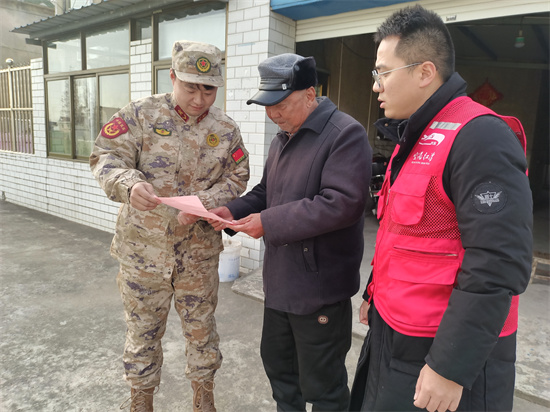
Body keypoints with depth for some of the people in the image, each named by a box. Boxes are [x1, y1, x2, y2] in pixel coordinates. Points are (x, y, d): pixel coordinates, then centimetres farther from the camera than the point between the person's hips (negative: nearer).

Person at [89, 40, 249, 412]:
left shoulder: (226, 130, 1)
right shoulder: (141, 115, -5)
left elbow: (236, 178, 0)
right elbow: (107, 157, -11)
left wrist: (203, 203, -19)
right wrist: (129, 184, -33)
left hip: (199, 252, 2)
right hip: (143, 247, -1)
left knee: (201, 329, 16)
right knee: (143, 330, 15)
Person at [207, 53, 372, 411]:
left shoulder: (346, 134, -16)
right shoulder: (283, 138, 12)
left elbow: (342, 203, -26)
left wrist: (269, 222, -23)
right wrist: (234, 211, 0)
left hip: (319, 287, -8)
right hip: (280, 280, 9)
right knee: (277, 362, 25)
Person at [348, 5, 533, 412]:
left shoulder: (480, 138, -19)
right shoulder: (412, 139, 11)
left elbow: (497, 266, -24)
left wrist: (450, 368, -21)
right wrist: (375, 295, 19)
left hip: (445, 352, -8)